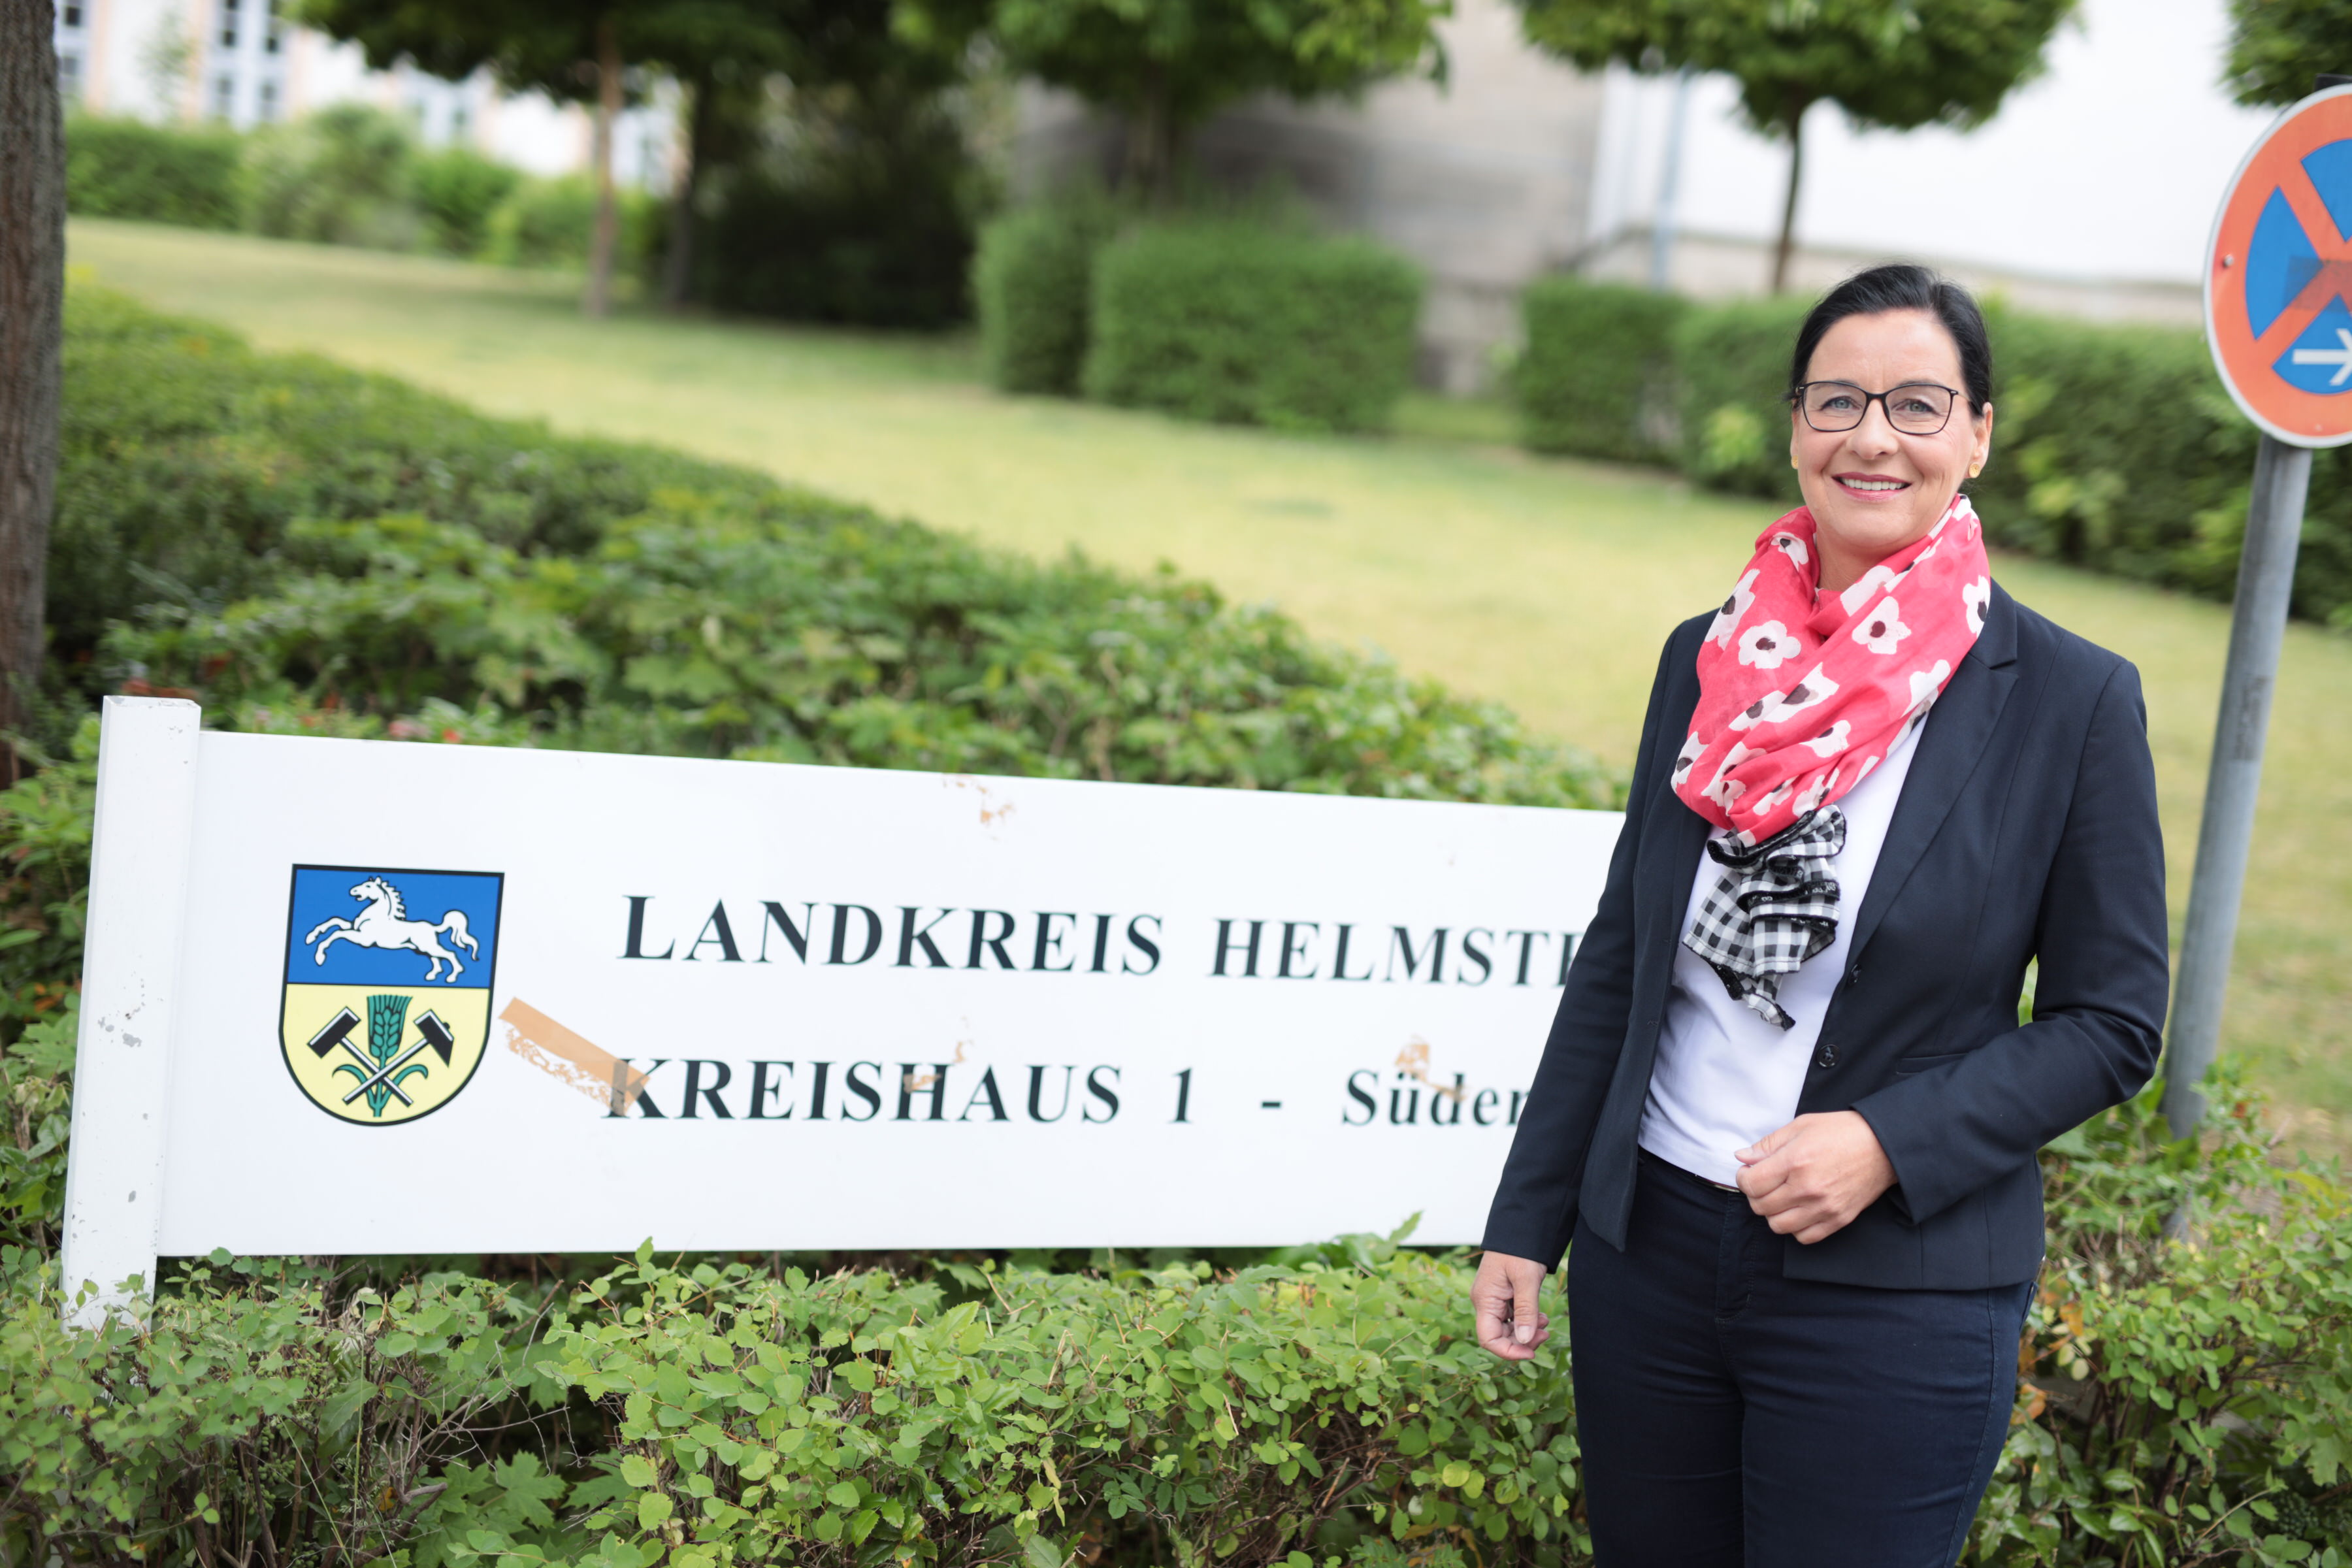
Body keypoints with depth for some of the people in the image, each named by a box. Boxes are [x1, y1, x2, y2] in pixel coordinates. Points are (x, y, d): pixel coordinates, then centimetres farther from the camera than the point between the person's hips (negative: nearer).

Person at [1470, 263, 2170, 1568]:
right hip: (1646, 1252, 4)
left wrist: (1891, 1143, -17)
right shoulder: (1709, 659, 4)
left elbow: (2113, 1021, -4)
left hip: (1893, 1291, -4)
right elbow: (1618, 960, 9)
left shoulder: (2072, 700, -8)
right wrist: (1526, 1223, 8)